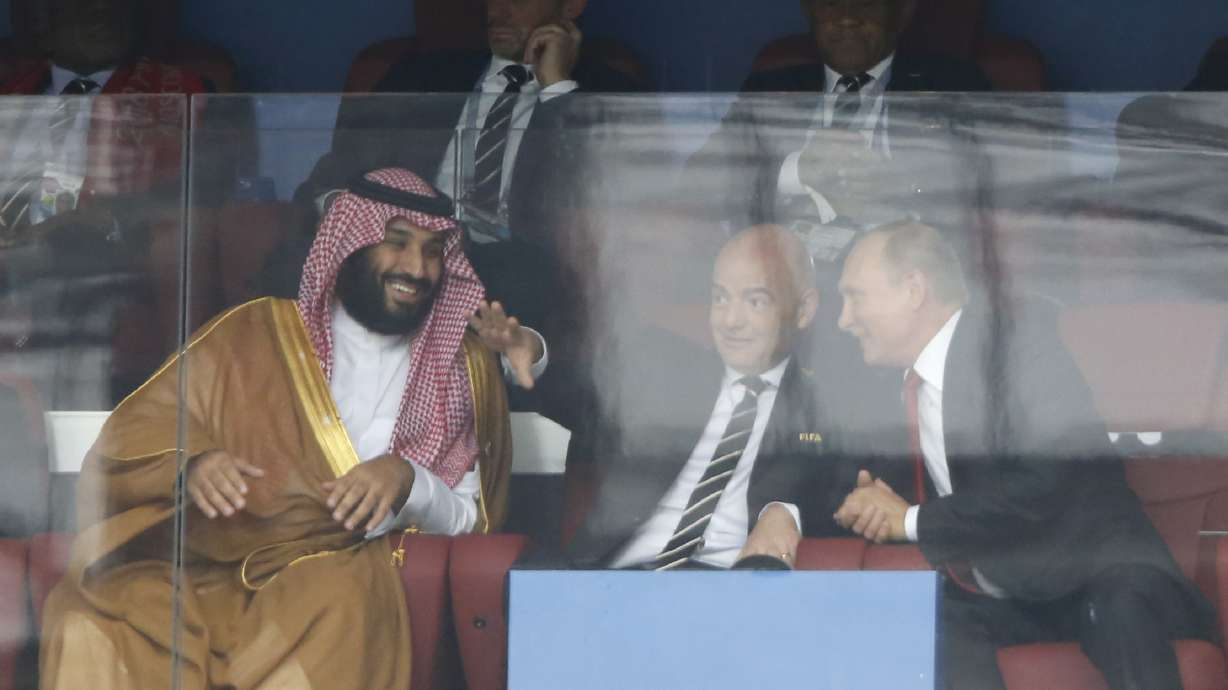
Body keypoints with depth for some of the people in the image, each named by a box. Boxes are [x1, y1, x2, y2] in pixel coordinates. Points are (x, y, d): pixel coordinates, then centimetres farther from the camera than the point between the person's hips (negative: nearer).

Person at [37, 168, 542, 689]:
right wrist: (190, 462, -16)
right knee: (89, 624, -32)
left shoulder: (464, 370, 16)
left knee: (338, 603, -39)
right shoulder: (254, 333, 13)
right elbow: (134, 431, 7)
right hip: (215, 563, 0)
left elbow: (470, 522, 11)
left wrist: (408, 481, -11)